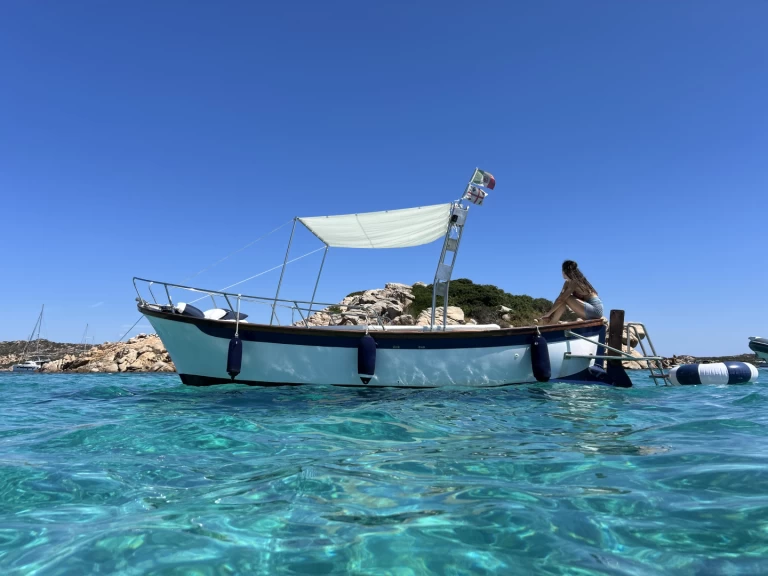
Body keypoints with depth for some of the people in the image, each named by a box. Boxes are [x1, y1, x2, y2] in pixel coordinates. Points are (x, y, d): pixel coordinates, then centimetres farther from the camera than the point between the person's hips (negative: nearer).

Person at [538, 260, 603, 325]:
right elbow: (559, 298, 4)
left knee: (566, 298, -18)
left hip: (595, 310, -9)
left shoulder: (575, 282, -17)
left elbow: (561, 299, -19)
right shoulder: (568, 283, 9)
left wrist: (548, 314, -17)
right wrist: (550, 314, -4)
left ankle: (550, 325, -14)